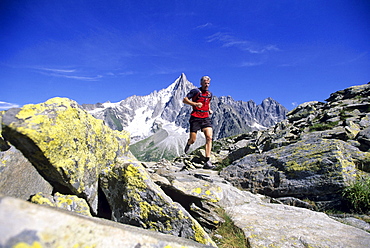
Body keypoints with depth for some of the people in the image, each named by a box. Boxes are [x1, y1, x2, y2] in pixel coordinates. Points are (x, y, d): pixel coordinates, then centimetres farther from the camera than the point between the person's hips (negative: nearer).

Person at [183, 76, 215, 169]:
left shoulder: (210, 94, 16)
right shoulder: (196, 91, -2)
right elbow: (184, 100, -4)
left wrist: (209, 110, 14)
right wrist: (195, 104, -18)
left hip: (206, 118, 4)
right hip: (195, 118, -4)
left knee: (209, 137, -13)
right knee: (193, 140, -2)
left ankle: (207, 161, -11)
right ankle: (188, 144, 39)